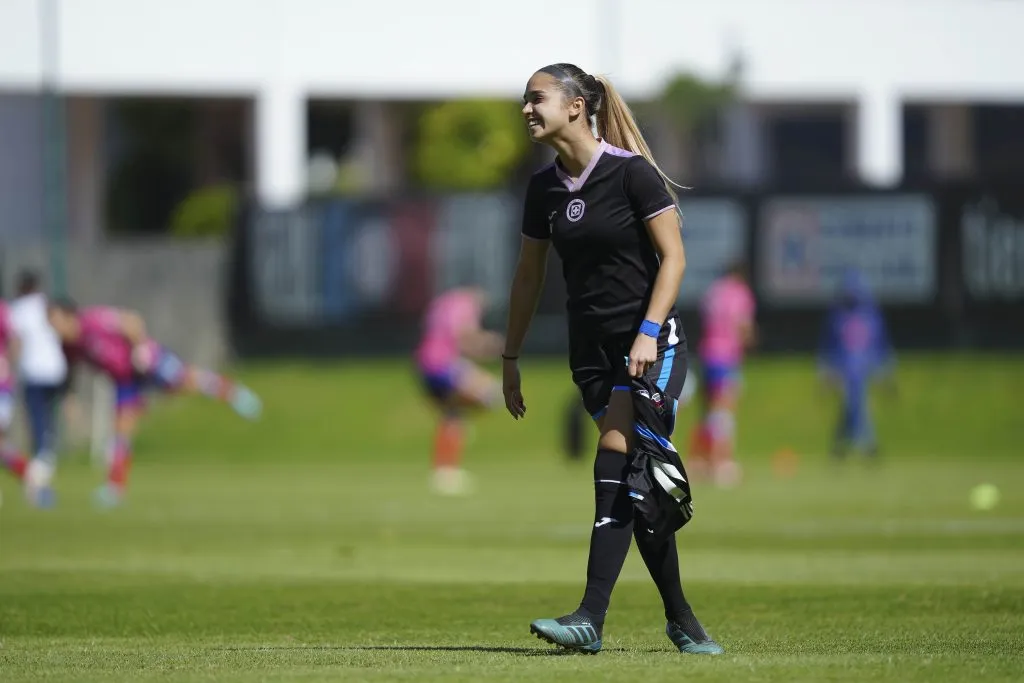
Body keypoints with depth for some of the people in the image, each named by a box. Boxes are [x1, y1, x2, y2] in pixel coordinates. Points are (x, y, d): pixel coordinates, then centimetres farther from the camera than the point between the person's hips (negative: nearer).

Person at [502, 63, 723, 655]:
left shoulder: (631, 172, -10)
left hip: (652, 344, -6)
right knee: (638, 483, 3)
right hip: (592, 349, 6)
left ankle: (591, 620, -26)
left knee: (617, 458, -19)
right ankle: (682, 620, 13)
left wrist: (649, 331, -21)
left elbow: (673, 257, -11)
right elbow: (529, 277, 18)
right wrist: (511, 357, 19)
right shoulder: (544, 188, 8)